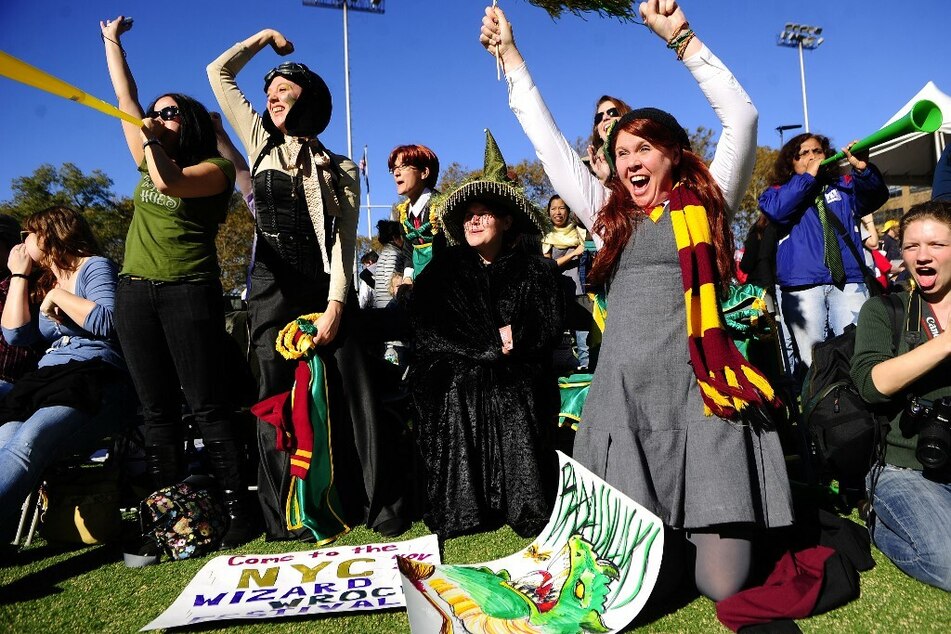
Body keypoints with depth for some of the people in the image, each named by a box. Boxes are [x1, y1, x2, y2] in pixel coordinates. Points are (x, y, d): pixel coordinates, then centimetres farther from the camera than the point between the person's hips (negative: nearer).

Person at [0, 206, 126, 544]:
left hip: (96, 379, -6)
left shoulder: (95, 267, 8)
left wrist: (58, 295, 2)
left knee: (28, 441, -35)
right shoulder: (40, 285, 30)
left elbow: (106, 323, -8)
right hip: (44, 380, 6)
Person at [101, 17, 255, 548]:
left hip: (189, 292, -6)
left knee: (206, 405, -8)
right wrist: (112, 40, 31)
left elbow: (171, 183, -20)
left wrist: (155, 140, -10)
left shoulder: (215, 169, -1)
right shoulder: (151, 162, 18)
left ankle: (240, 510, -2)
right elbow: (127, 99, 25)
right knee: (158, 411, 6)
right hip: (136, 292, 6)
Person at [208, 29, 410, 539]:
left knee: (353, 396, -3)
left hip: (326, 290, -1)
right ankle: (285, 518, 11)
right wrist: (264, 37, 23)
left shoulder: (340, 169, 8)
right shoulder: (261, 142, 15)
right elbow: (219, 73, 18)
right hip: (273, 289, 2)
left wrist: (335, 303, -11)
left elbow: (344, 240, -1)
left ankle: (383, 508, 4)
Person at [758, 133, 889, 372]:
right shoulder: (779, 191, 14)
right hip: (802, 285, -2)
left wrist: (863, 169, -14)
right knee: (813, 359, -4)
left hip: (848, 280, 3)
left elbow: (876, 196, 5)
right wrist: (808, 176, -5)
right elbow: (775, 210, -9)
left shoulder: (843, 186, 23)